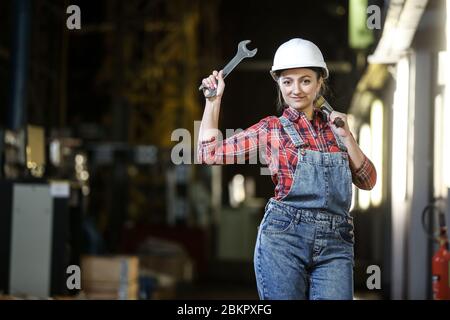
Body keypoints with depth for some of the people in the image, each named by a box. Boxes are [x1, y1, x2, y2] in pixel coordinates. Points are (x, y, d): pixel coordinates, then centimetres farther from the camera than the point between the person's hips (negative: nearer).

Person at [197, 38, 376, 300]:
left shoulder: (333, 126, 15)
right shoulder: (272, 129, 7)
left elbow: (367, 182, 13)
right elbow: (210, 154, 5)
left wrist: (346, 137, 2)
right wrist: (214, 99, 6)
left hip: (335, 243, 2)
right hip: (284, 238, -2)